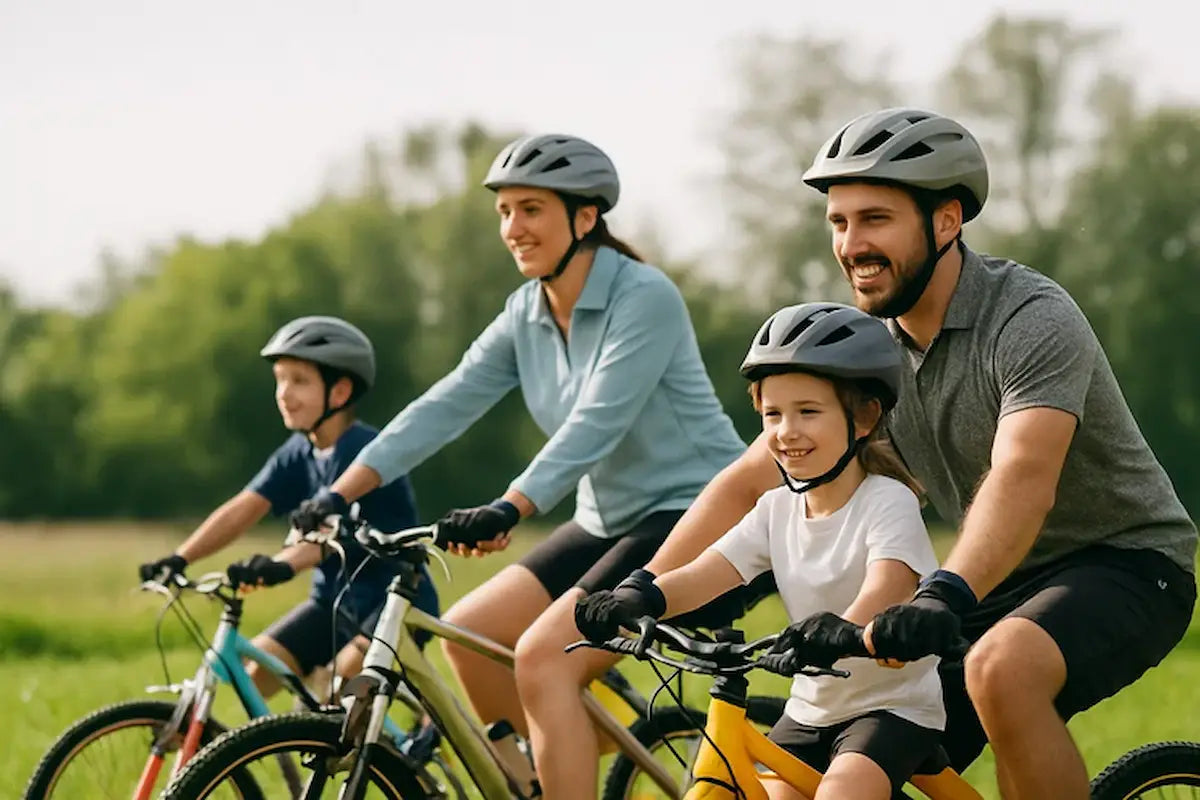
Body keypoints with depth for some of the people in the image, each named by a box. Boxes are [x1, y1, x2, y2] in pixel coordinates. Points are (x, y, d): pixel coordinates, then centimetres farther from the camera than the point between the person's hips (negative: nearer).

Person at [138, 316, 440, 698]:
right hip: (334, 599, 7)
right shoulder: (297, 454, 4)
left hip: (396, 599, -7)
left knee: (342, 677, -29)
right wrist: (179, 559, -19)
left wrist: (285, 564, -51)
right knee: (253, 670, -10)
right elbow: (242, 509, -6)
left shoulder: (366, 450, -18)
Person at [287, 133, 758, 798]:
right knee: (468, 633, -2)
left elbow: (596, 424, -29)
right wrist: (339, 494, -10)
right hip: (607, 520, 8)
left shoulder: (645, 297, -18)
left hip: (690, 514, -8)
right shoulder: (526, 313, 5)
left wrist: (507, 511, -41)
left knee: (542, 656, -23)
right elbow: (446, 405, -1)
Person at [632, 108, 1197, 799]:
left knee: (1002, 668, -36)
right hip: (1006, 583, 7)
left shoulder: (1034, 320, -22)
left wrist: (944, 596, -54)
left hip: (1125, 563, -7)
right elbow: (753, 478, 0)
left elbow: (1022, 479, -38)